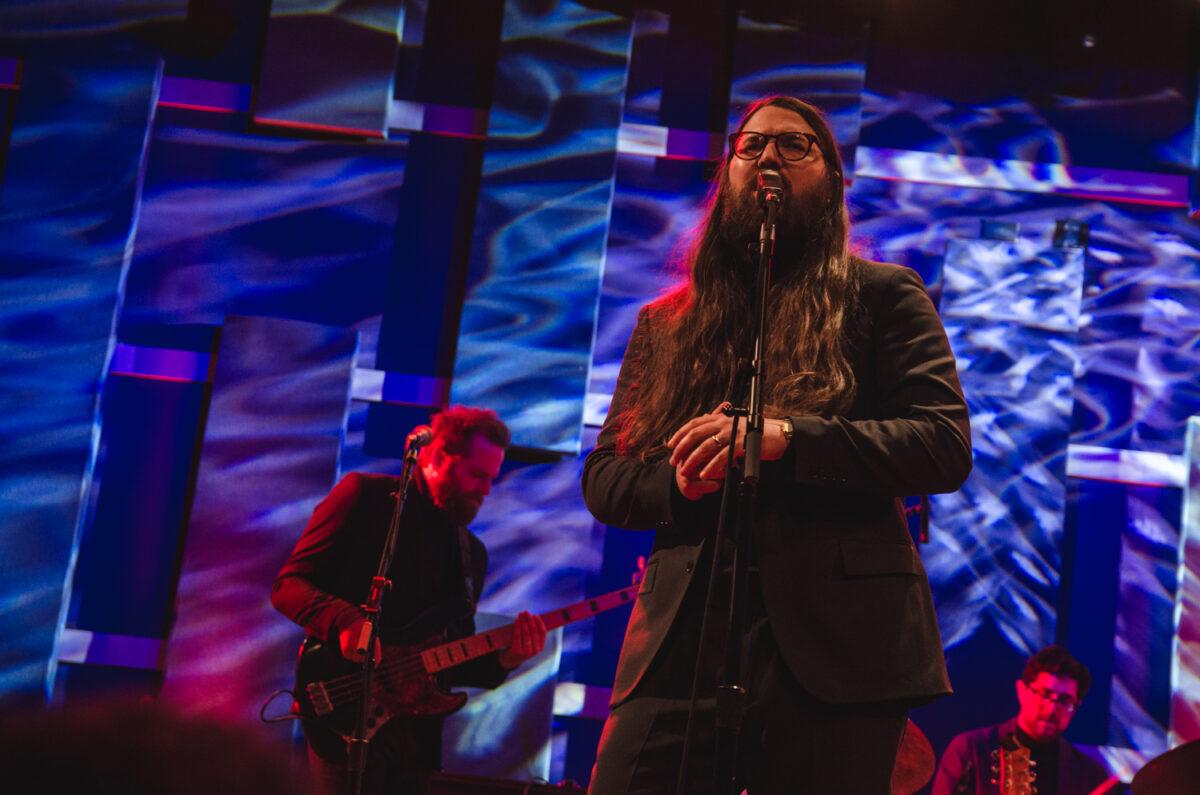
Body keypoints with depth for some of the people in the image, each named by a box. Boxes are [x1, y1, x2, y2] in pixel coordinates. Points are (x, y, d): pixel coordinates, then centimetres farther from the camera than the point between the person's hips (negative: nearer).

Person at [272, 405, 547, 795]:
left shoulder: (471, 552, 17)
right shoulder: (365, 495, -2)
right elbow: (288, 586, -7)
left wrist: (504, 659, -5)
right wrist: (345, 620, -25)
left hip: (415, 728, 6)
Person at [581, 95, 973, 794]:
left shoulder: (884, 296, 10)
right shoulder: (666, 323, 20)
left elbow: (946, 447, -2)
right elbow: (603, 480, 17)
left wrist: (785, 439, -15)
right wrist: (681, 478, -7)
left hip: (834, 638, -2)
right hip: (681, 638, 3)